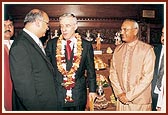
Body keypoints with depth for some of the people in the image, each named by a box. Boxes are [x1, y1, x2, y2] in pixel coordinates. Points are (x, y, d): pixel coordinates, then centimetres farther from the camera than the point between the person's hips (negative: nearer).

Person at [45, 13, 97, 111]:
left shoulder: (86, 45, 0)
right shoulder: (52, 44, 1)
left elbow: (91, 70, 4)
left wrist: (92, 90, 4)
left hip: (78, 95, 0)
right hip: (56, 94, 1)